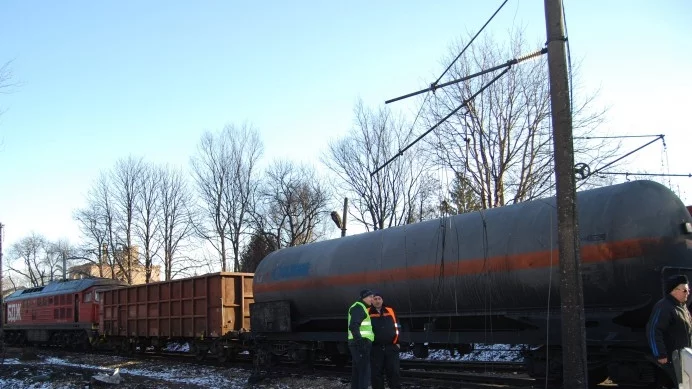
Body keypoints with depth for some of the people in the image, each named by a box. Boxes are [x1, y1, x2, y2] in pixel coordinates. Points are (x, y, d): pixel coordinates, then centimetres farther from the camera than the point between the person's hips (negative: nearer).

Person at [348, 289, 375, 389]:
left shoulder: (360, 308, 25)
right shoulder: (358, 307, -9)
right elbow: (353, 326, -21)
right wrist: (360, 343, -27)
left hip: (358, 344, 11)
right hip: (361, 343, -11)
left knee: (357, 372, 9)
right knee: (364, 372, -13)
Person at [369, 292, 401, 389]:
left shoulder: (390, 311, 9)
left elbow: (396, 327, 14)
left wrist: (397, 342, 9)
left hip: (391, 348, 1)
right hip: (375, 349, -1)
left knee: (394, 372, 0)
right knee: (376, 373, 2)